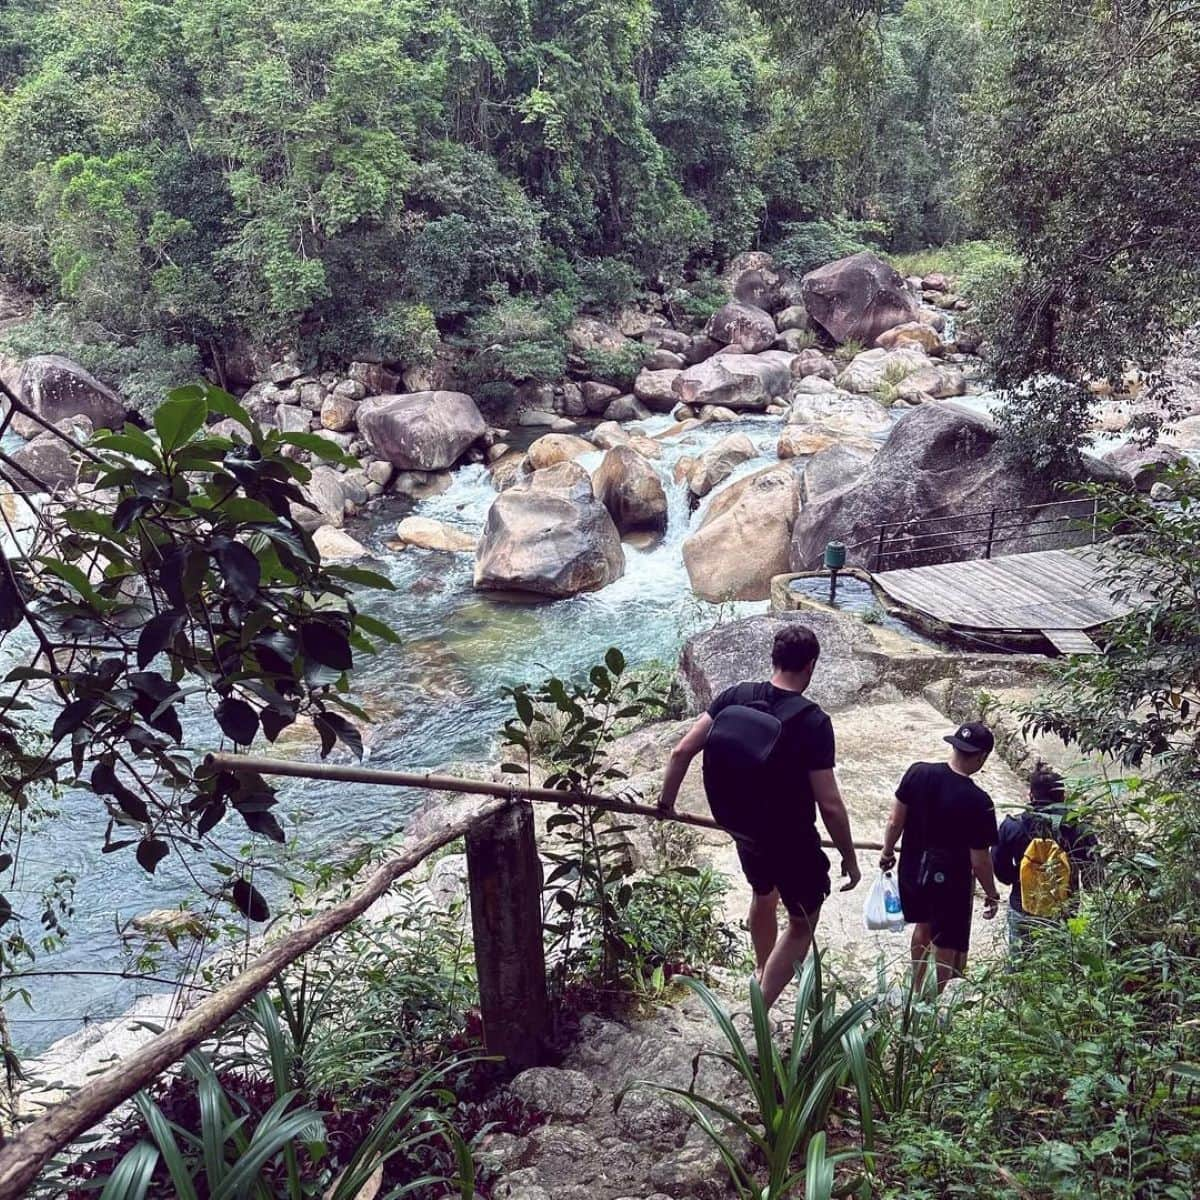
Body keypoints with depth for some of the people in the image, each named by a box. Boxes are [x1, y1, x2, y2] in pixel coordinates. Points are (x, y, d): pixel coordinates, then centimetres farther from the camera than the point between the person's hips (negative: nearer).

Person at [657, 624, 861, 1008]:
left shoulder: (735, 697, -11)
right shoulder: (813, 721, -24)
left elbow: (682, 751, -9)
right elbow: (829, 804, -23)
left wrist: (666, 801, 6)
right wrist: (850, 858, -9)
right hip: (793, 844, -5)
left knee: (763, 895, 33)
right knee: (802, 925, 16)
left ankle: (762, 970, 56)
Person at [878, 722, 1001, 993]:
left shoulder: (918, 772, -14)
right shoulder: (978, 802, -24)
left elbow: (895, 821, -5)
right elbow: (979, 861, -17)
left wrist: (887, 851, 13)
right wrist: (992, 895, -1)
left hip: (912, 870, 5)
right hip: (950, 881, -5)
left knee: (923, 925, 29)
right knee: (947, 944, 16)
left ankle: (917, 988, 45)